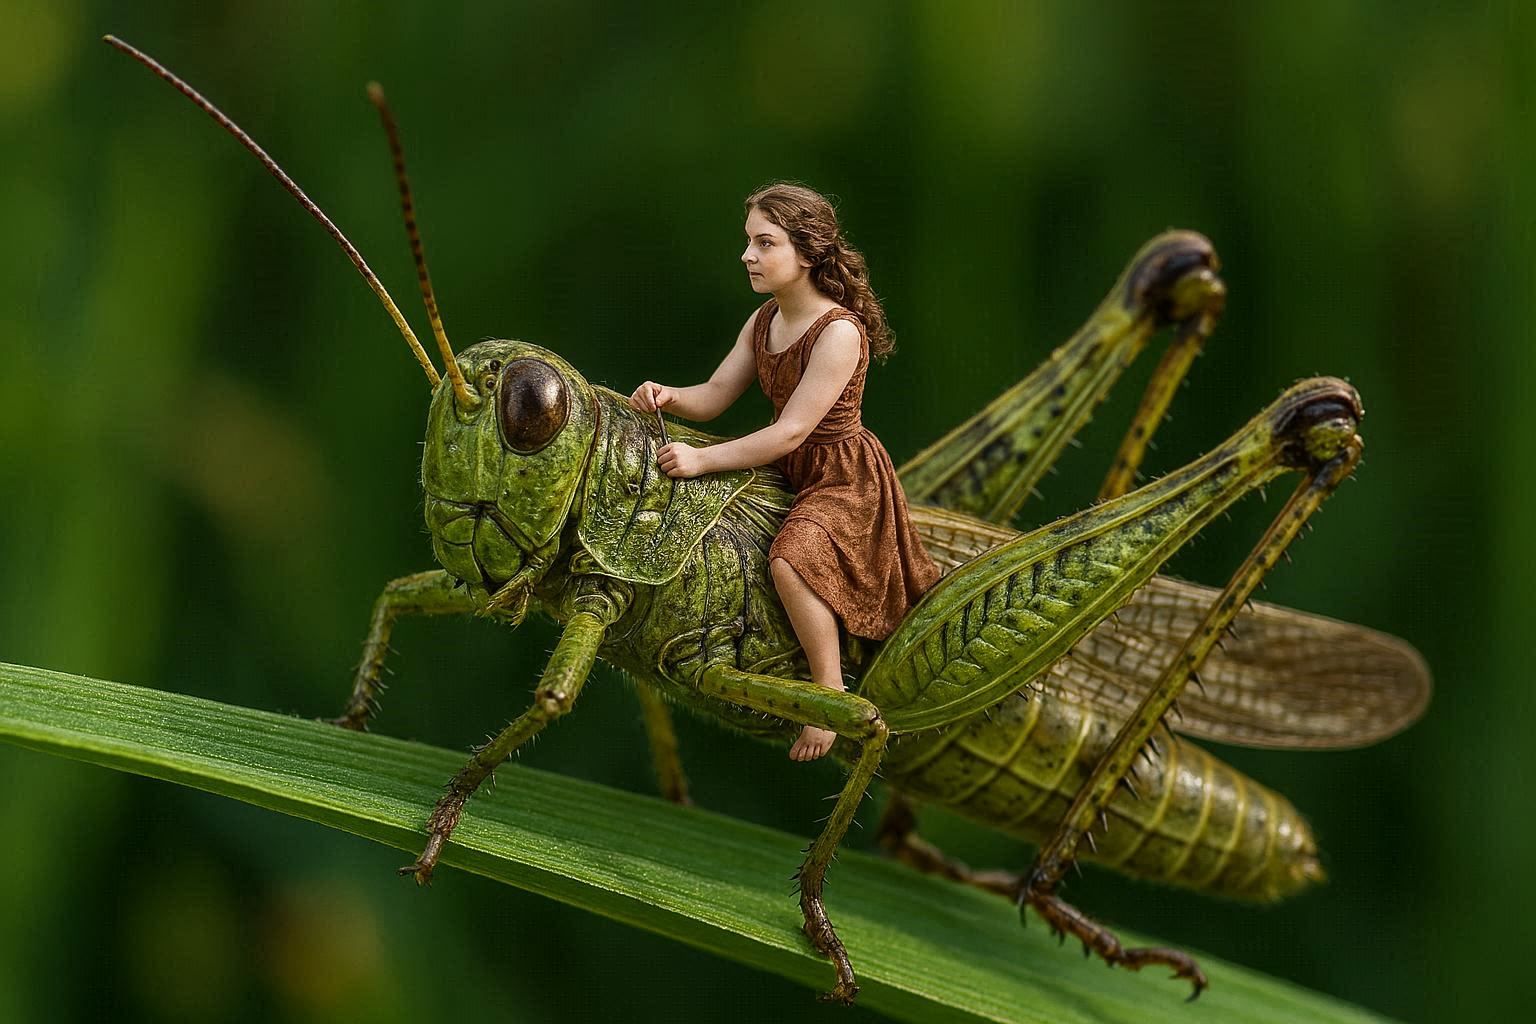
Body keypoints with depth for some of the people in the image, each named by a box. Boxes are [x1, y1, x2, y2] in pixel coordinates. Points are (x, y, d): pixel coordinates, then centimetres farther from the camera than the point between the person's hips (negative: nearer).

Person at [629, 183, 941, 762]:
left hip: (843, 478, -10)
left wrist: (701, 461, -28)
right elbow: (713, 397, 2)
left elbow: (791, 431, -27)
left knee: (791, 557, -34)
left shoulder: (839, 332, -24)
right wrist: (668, 398, -20)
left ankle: (831, 693, -17)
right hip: (788, 473, 10)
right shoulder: (763, 322, 3)